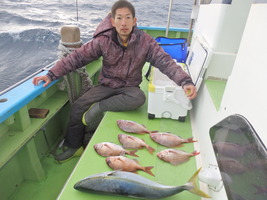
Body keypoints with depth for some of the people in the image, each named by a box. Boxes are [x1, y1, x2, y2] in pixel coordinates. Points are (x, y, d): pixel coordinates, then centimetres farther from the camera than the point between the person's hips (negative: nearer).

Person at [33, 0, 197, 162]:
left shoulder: (146, 42, -13)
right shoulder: (103, 40, -11)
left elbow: (166, 62, -18)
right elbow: (78, 57, -10)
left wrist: (185, 81, -34)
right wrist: (52, 74, -18)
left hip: (130, 87, -1)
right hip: (106, 85, 1)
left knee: (139, 98, -35)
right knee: (78, 106, -14)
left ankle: (99, 107, -16)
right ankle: (74, 147, 10)